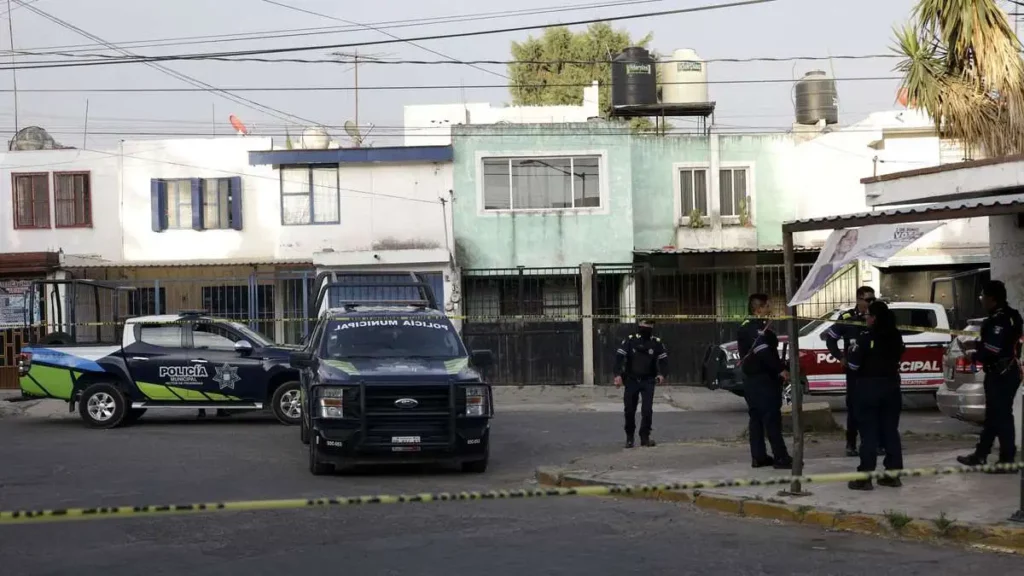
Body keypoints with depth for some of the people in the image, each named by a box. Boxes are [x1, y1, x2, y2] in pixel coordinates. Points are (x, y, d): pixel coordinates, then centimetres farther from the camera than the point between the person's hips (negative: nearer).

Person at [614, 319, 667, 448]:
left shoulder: (656, 343, -1)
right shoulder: (630, 341, -5)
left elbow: (663, 359, 1)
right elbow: (619, 356, -10)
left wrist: (661, 374, -17)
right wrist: (618, 374, -21)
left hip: (648, 381, 0)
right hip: (631, 380, 0)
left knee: (647, 410, -10)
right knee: (629, 410, 4)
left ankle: (645, 437, 0)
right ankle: (629, 437, 20)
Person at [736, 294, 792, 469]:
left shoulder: (746, 327, 16)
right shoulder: (758, 327, -16)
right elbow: (764, 352, -27)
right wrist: (781, 369, -23)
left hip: (751, 378, 10)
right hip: (763, 379, -10)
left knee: (757, 417, 11)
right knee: (772, 417, -9)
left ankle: (758, 456, 12)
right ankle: (780, 457, -11)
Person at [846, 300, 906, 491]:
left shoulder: (867, 336, -16)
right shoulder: (896, 336, 5)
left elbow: (853, 364, -14)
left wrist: (852, 351, 4)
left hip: (868, 387, -6)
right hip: (891, 386, 6)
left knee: (869, 432, -4)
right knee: (890, 431, 11)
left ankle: (865, 477, -4)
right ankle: (893, 474, 14)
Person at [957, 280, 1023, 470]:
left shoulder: (1000, 320, -22)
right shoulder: (1006, 316, 11)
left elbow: (991, 351, -25)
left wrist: (973, 354, -8)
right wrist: (976, 344, 9)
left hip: (1002, 375, -11)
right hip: (1001, 373, 11)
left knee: (1001, 416, -4)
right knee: (993, 415, 16)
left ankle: (1007, 459, 2)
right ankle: (980, 455, 26)